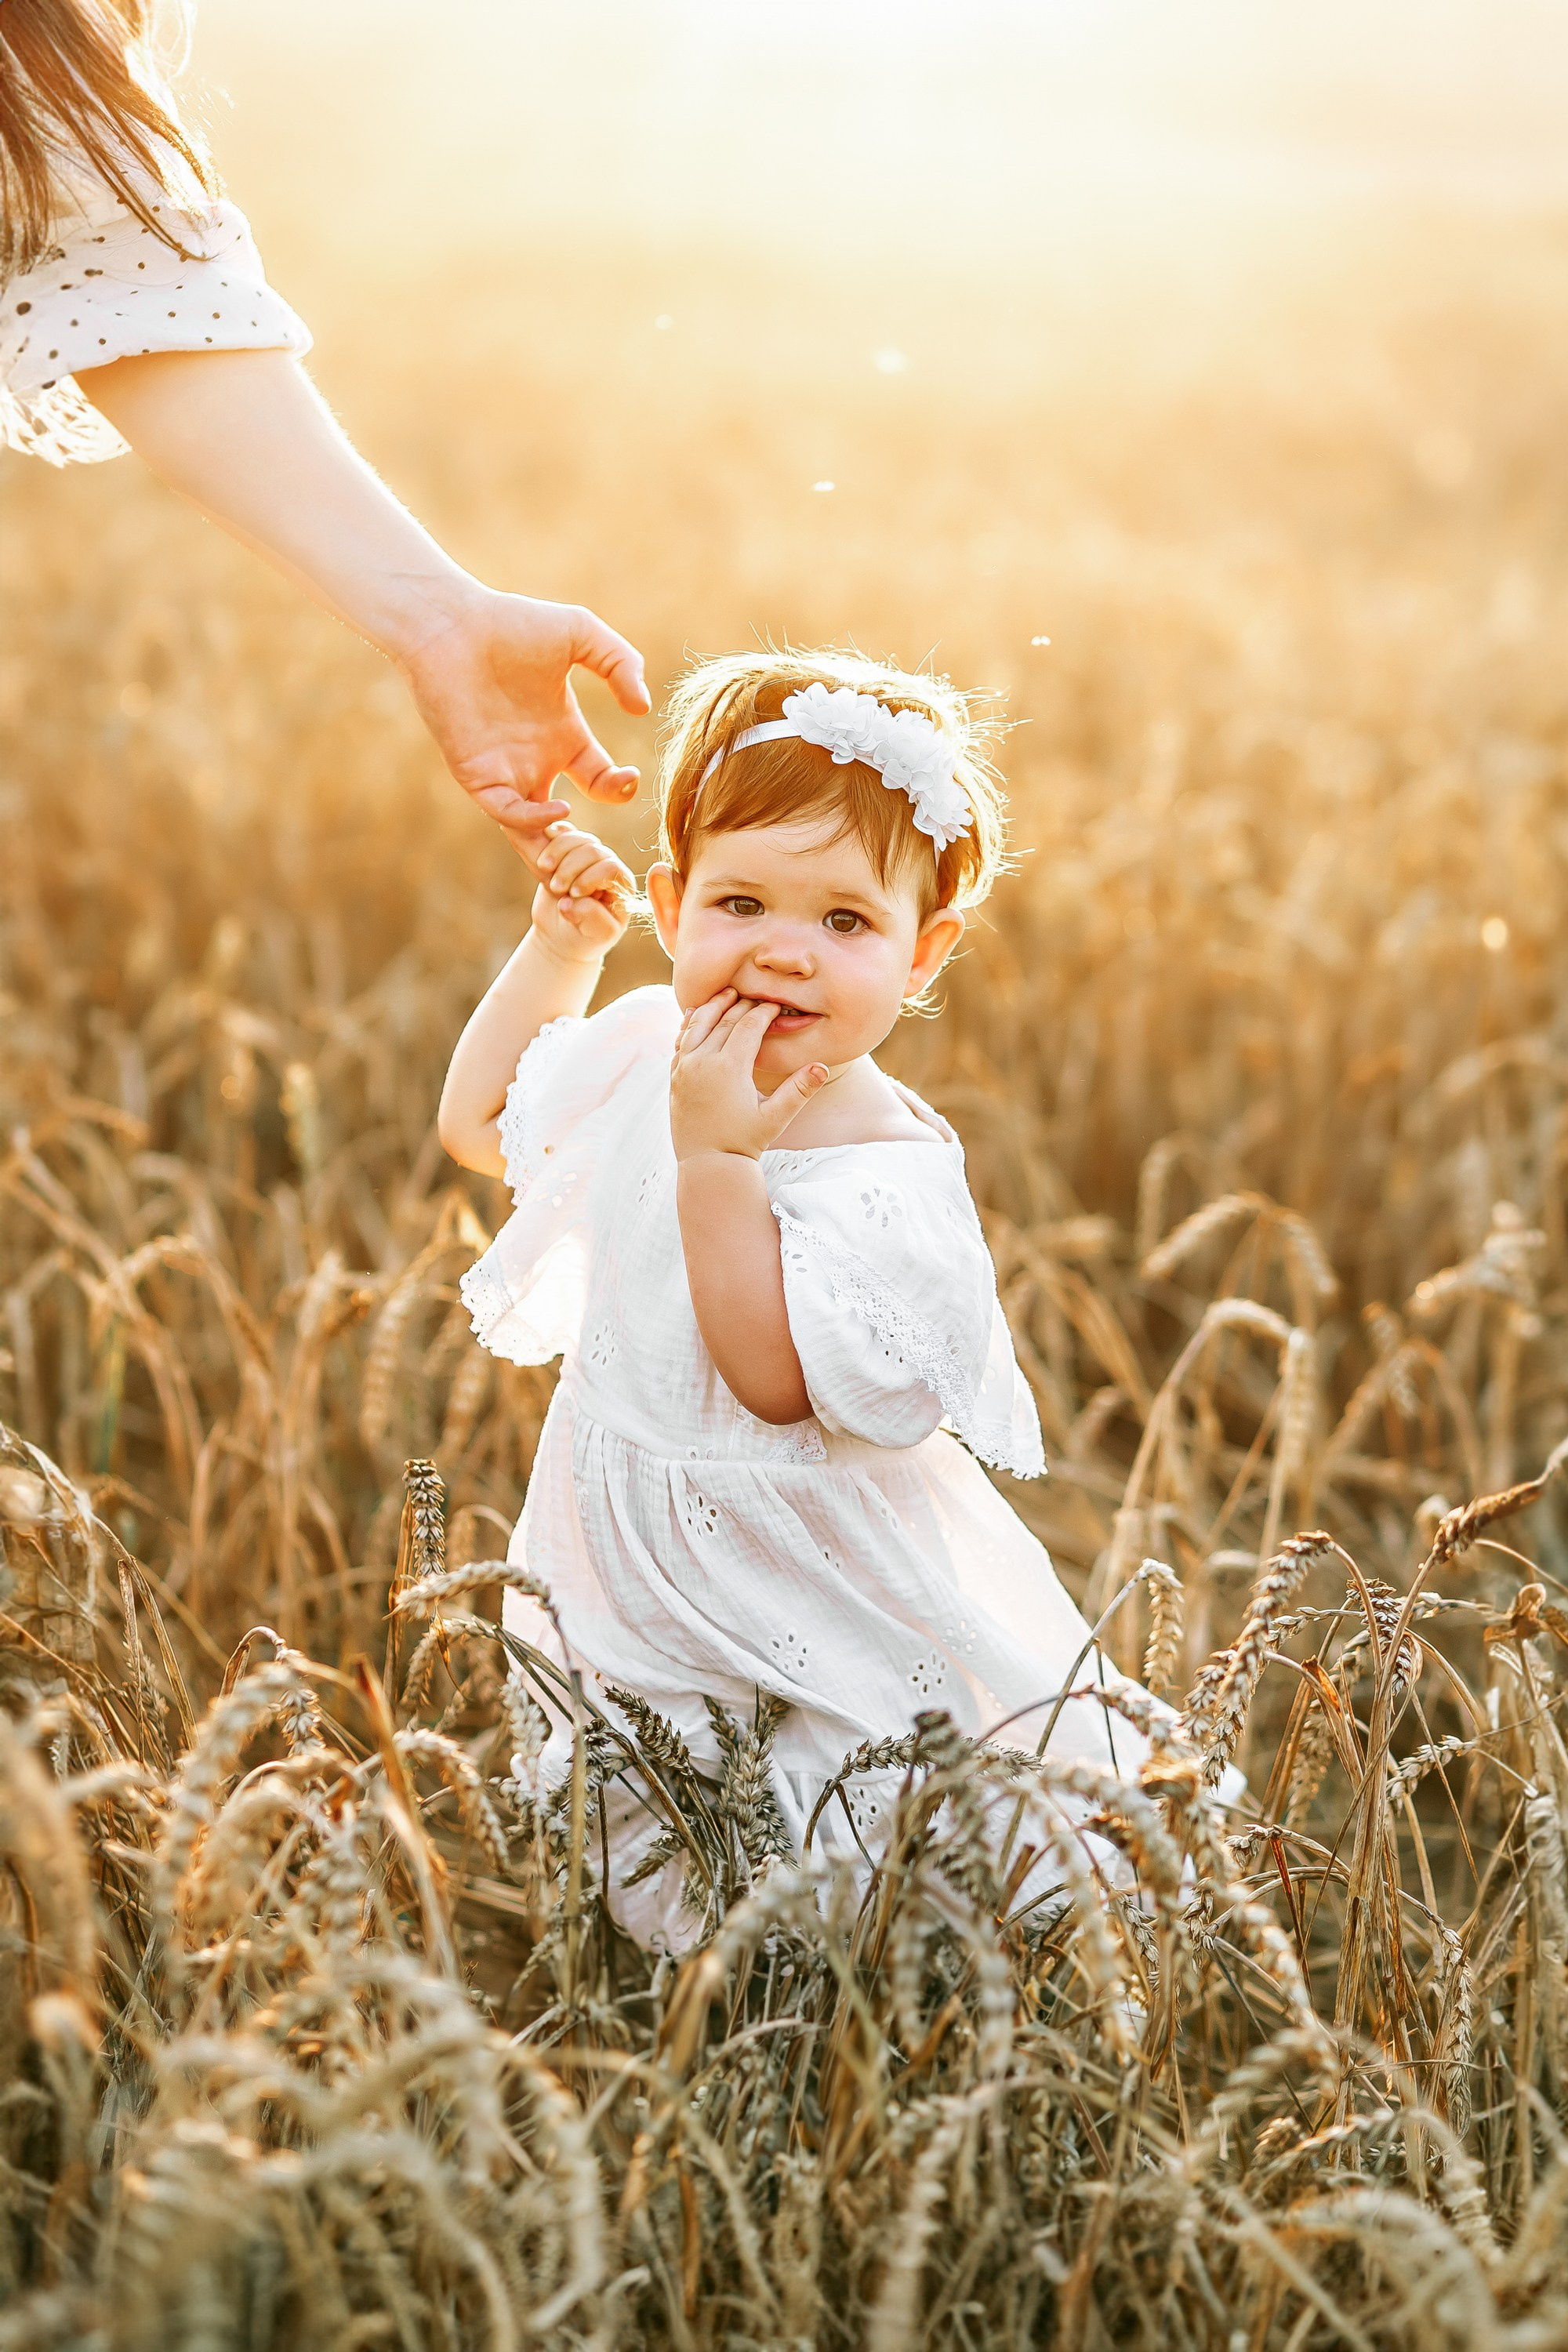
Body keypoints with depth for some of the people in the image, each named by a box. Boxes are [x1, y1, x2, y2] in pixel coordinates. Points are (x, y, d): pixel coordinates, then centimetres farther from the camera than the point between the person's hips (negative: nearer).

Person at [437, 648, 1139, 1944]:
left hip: (817, 1634, -6)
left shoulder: (888, 1178, -26)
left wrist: (716, 1158, -34)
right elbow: (477, 1121, 14)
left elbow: (778, 1382, -32)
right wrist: (560, 948, 4)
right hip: (639, 1605, 7)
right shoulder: (643, 1055, -3)